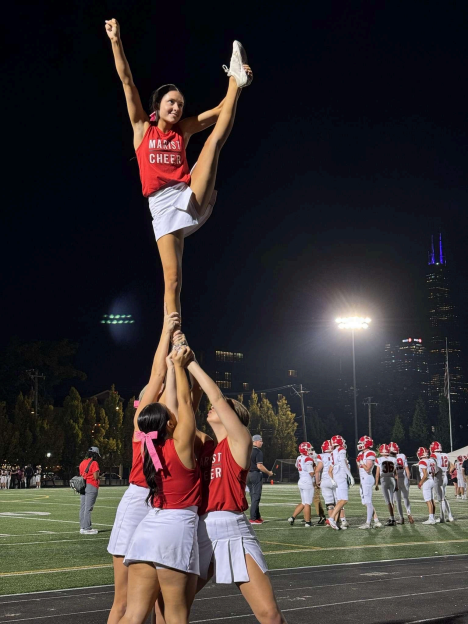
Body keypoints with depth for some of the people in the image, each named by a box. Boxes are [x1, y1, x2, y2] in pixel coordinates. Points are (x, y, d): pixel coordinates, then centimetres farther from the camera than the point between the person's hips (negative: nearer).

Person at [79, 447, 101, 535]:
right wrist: (98, 476, 7)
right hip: (91, 486, -8)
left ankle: (83, 527, 16)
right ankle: (86, 528, -6)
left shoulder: (82, 463, 12)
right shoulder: (94, 463, -10)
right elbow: (95, 477, -12)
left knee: (83, 507, 11)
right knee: (88, 508, -7)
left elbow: (81, 475, 14)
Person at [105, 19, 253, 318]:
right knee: (172, 281, -8)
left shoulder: (183, 130, 15)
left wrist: (236, 87, -3)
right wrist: (116, 41, -3)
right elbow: (127, 82, 3)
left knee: (216, 140, -7)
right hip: (163, 208, -2)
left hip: (191, 200, 2)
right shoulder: (142, 128, 10)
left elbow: (219, 112, 11)